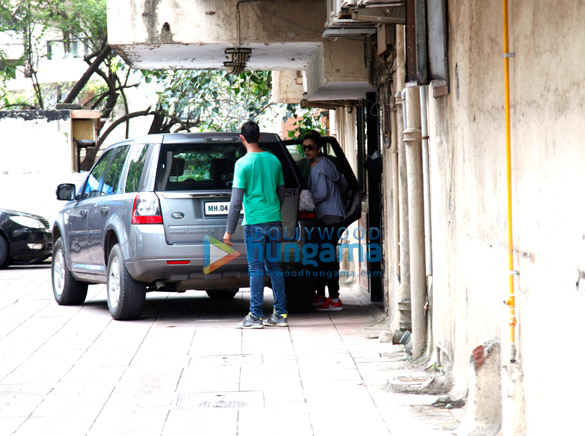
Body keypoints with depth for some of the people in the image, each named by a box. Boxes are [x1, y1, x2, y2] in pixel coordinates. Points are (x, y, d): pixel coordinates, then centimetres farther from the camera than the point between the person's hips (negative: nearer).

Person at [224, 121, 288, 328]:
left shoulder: (243, 163, -8)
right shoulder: (274, 160, 9)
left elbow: (236, 201, -10)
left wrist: (229, 230, -7)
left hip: (254, 221, -5)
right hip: (274, 220, 5)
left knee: (256, 268, -4)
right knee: (274, 266, 10)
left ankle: (256, 315, -4)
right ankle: (280, 314, 9)